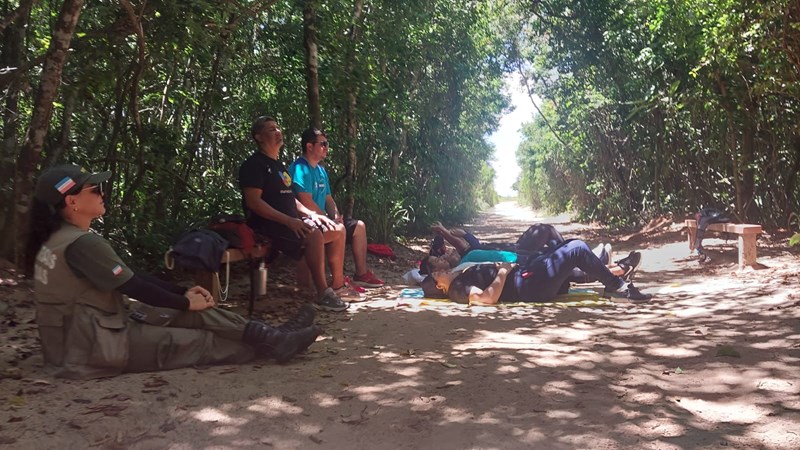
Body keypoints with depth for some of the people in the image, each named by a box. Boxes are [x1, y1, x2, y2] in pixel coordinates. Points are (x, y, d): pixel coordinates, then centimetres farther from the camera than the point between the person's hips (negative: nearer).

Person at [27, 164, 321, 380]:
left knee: (194, 315, 4)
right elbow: (135, 287, -17)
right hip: (94, 346, -9)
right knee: (204, 341, -3)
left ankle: (269, 337, 4)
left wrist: (184, 292, 5)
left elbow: (130, 278, 10)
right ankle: (272, 343, 8)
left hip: (82, 336, 9)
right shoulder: (82, 242, -22)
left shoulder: (60, 239, 10)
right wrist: (187, 302, -3)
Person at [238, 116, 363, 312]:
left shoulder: (278, 165, 22)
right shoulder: (254, 164, -7)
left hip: (291, 221, 10)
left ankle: (338, 286, 9)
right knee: (314, 234, -33)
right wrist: (288, 220, -25)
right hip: (268, 225, -9)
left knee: (337, 231, 1)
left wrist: (311, 214, 8)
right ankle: (323, 294, -30)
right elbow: (253, 202, -19)